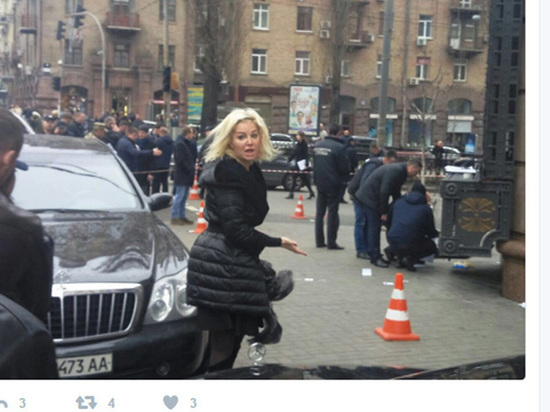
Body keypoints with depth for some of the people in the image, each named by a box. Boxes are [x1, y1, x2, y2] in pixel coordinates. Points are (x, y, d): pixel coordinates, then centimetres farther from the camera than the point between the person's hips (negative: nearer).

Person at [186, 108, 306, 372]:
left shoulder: (250, 171, 14)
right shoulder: (228, 174, -15)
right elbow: (236, 230, -20)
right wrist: (278, 242, -9)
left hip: (235, 265, 9)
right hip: (220, 268, -9)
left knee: (231, 340, 14)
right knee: (221, 347, -5)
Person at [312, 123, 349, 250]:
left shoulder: (317, 145, 4)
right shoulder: (339, 147, -17)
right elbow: (344, 168, -13)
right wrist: (343, 178, 6)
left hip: (320, 183, 6)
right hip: (333, 184, -6)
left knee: (319, 212, 12)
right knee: (332, 213, 1)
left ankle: (319, 241, 16)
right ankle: (331, 242, 2)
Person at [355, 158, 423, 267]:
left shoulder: (400, 171, 9)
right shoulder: (396, 171, -23)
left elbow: (395, 193, 19)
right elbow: (384, 192, -26)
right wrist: (384, 212, -20)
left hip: (372, 198, 10)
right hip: (371, 198, -10)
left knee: (374, 227, 13)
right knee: (374, 227, -7)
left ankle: (374, 255, 19)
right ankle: (375, 257, -3)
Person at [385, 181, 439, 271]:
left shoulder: (397, 202, 11)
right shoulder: (426, 209, 2)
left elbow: (389, 222, 18)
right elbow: (431, 232, 10)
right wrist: (437, 233, 35)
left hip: (392, 241, 5)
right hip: (410, 245, -5)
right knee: (432, 247, 21)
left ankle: (391, 250, 12)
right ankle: (411, 258, -2)